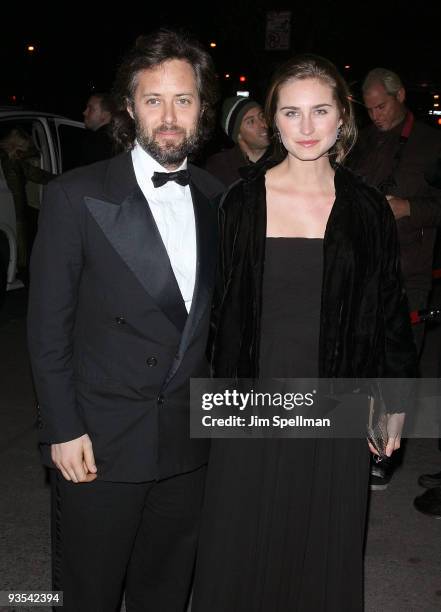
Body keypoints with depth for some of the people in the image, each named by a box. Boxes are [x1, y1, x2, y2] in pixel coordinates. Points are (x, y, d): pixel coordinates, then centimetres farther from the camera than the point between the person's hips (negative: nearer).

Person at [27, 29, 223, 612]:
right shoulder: (77, 195, -10)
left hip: (189, 441, 4)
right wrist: (63, 430, -11)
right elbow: (48, 324, -9)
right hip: (98, 443, -4)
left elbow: (215, 314, 10)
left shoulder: (216, 199, 4)